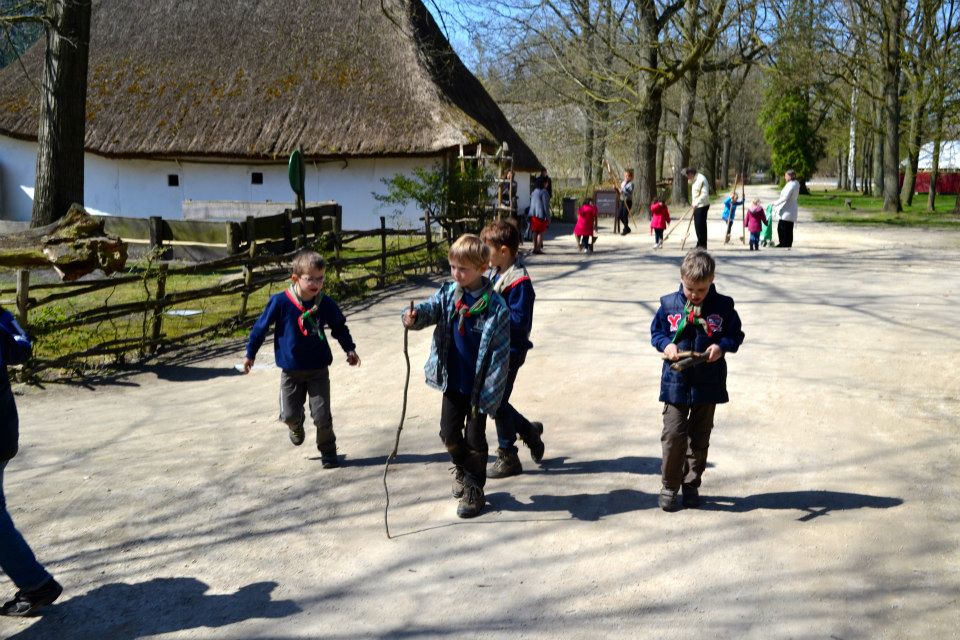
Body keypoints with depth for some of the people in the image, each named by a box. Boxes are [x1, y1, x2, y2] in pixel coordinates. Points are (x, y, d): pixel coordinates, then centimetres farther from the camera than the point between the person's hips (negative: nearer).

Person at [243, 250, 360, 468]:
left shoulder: (326, 304, -9)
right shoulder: (280, 302, -16)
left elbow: (339, 327, 9)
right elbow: (262, 326, -3)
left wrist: (349, 349, 5)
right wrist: (250, 353, 5)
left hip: (318, 370, 0)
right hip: (291, 370, 0)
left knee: (322, 416, -3)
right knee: (289, 415, 11)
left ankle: (328, 453, 17)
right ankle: (297, 426, 47)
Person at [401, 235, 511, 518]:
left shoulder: (495, 307, -18)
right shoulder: (448, 293, -2)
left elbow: (500, 354, -17)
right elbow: (430, 308, -14)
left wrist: (490, 392, -18)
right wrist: (414, 315, -39)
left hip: (478, 386, -5)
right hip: (452, 382, 5)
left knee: (474, 438, 8)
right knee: (449, 433, 15)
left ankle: (474, 490, 26)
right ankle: (462, 469, 43)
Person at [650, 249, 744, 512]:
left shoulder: (723, 306, -3)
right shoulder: (668, 304, -3)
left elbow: (736, 335, 4)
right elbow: (655, 331, 7)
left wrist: (722, 346, -16)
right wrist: (666, 344, -13)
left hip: (709, 384, 1)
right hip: (676, 382, -1)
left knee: (700, 438, 12)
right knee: (673, 435, -4)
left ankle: (691, 485, 27)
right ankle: (669, 486, 12)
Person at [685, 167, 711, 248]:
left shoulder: (701, 179, -16)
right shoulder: (695, 179, 16)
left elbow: (704, 194, -25)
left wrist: (696, 203, -32)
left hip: (702, 205, -10)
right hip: (697, 206, 10)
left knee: (700, 225, -8)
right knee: (697, 225, 13)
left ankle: (702, 244, -3)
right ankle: (700, 244, 20)